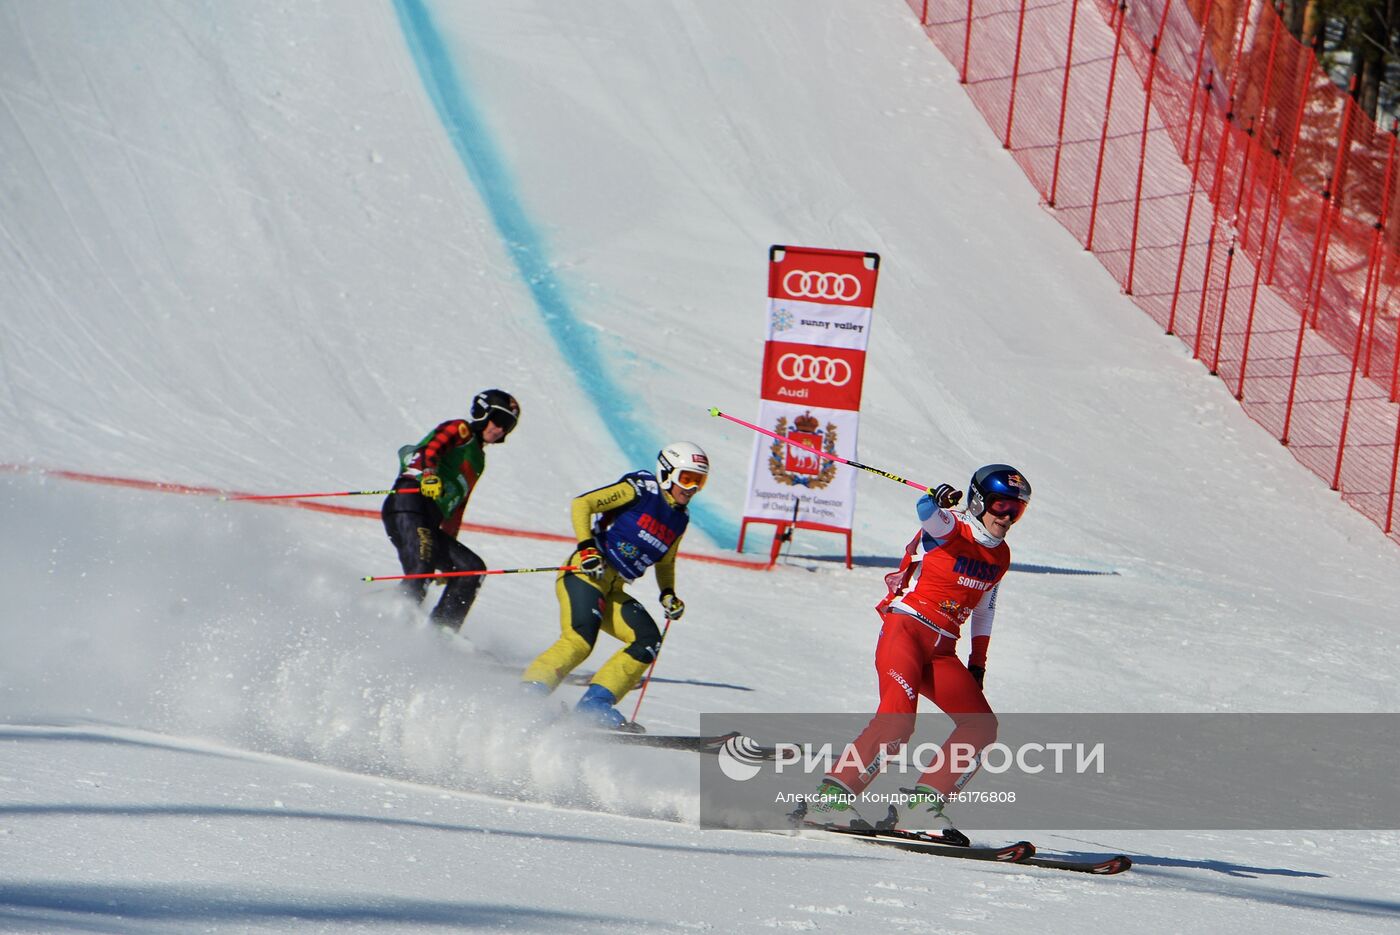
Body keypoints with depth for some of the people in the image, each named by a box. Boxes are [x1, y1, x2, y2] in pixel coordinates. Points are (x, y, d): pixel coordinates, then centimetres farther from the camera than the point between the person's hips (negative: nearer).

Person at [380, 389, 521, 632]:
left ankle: (442, 628, -9)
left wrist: (449, 553, 29)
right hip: (409, 505, -9)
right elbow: (431, 447, -12)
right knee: (421, 568, -27)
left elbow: (458, 505, 34)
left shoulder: (478, 460, 34)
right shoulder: (460, 430, 10)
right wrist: (429, 475, -33)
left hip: (429, 526, 9)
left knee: (472, 568, 0)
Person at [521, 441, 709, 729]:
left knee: (648, 640, -11)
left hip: (613, 591, 8)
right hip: (585, 573, -8)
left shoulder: (679, 519, 18)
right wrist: (586, 546, -22)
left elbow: (665, 561, 34)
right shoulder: (640, 490, -4)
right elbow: (582, 503, -9)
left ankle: (596, 703, -15)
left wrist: (668, 594, 16)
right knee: (579, 640, -27)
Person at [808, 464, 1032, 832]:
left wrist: (978, 662, 21)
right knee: (897, 720, -26)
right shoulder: (951, 529, -6)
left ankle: (927, 800, 0)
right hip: (905, 631, -8)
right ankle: (836, 790, -23)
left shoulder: (1000, 556, 15)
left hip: (941, 650, 8)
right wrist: (936, 499, -51)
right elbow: (927, 513, -29)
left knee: (982, 727, -1)